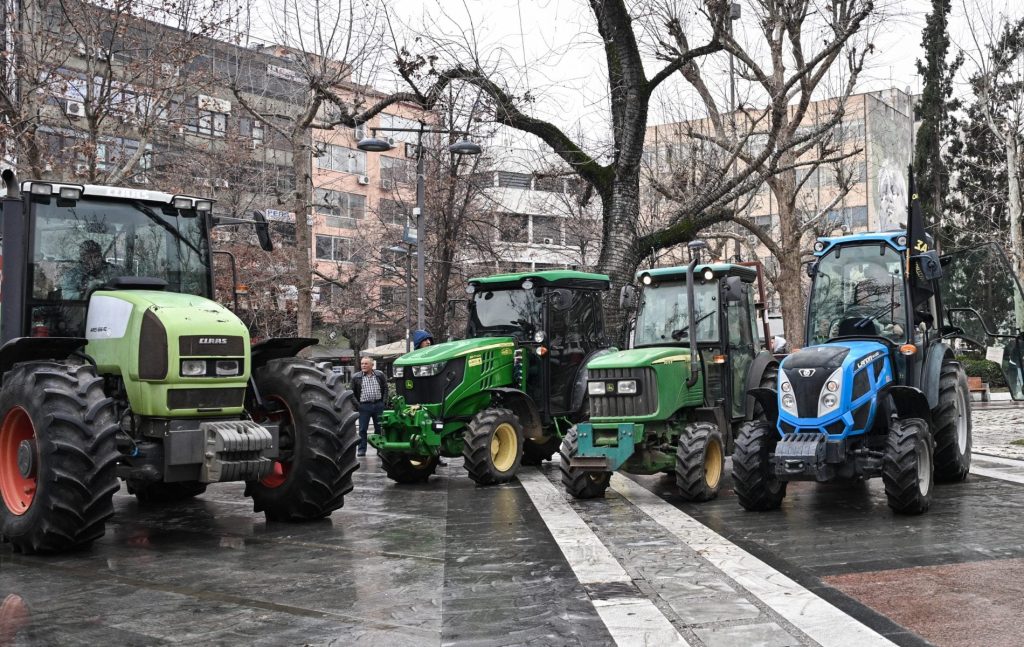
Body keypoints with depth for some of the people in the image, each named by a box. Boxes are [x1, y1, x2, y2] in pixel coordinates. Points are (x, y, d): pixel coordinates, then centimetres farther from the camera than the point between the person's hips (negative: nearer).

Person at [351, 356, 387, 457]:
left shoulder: (380, 375, 6)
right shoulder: (356, 377, 3)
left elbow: (385, 388, 10)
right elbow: (353, 392, 7)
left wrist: (384, 401, 0)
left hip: (378, 405, 1)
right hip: (364, 406, -1)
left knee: (380, 428, 6)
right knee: (362, 429, 0)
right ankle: (361, 449, 5)